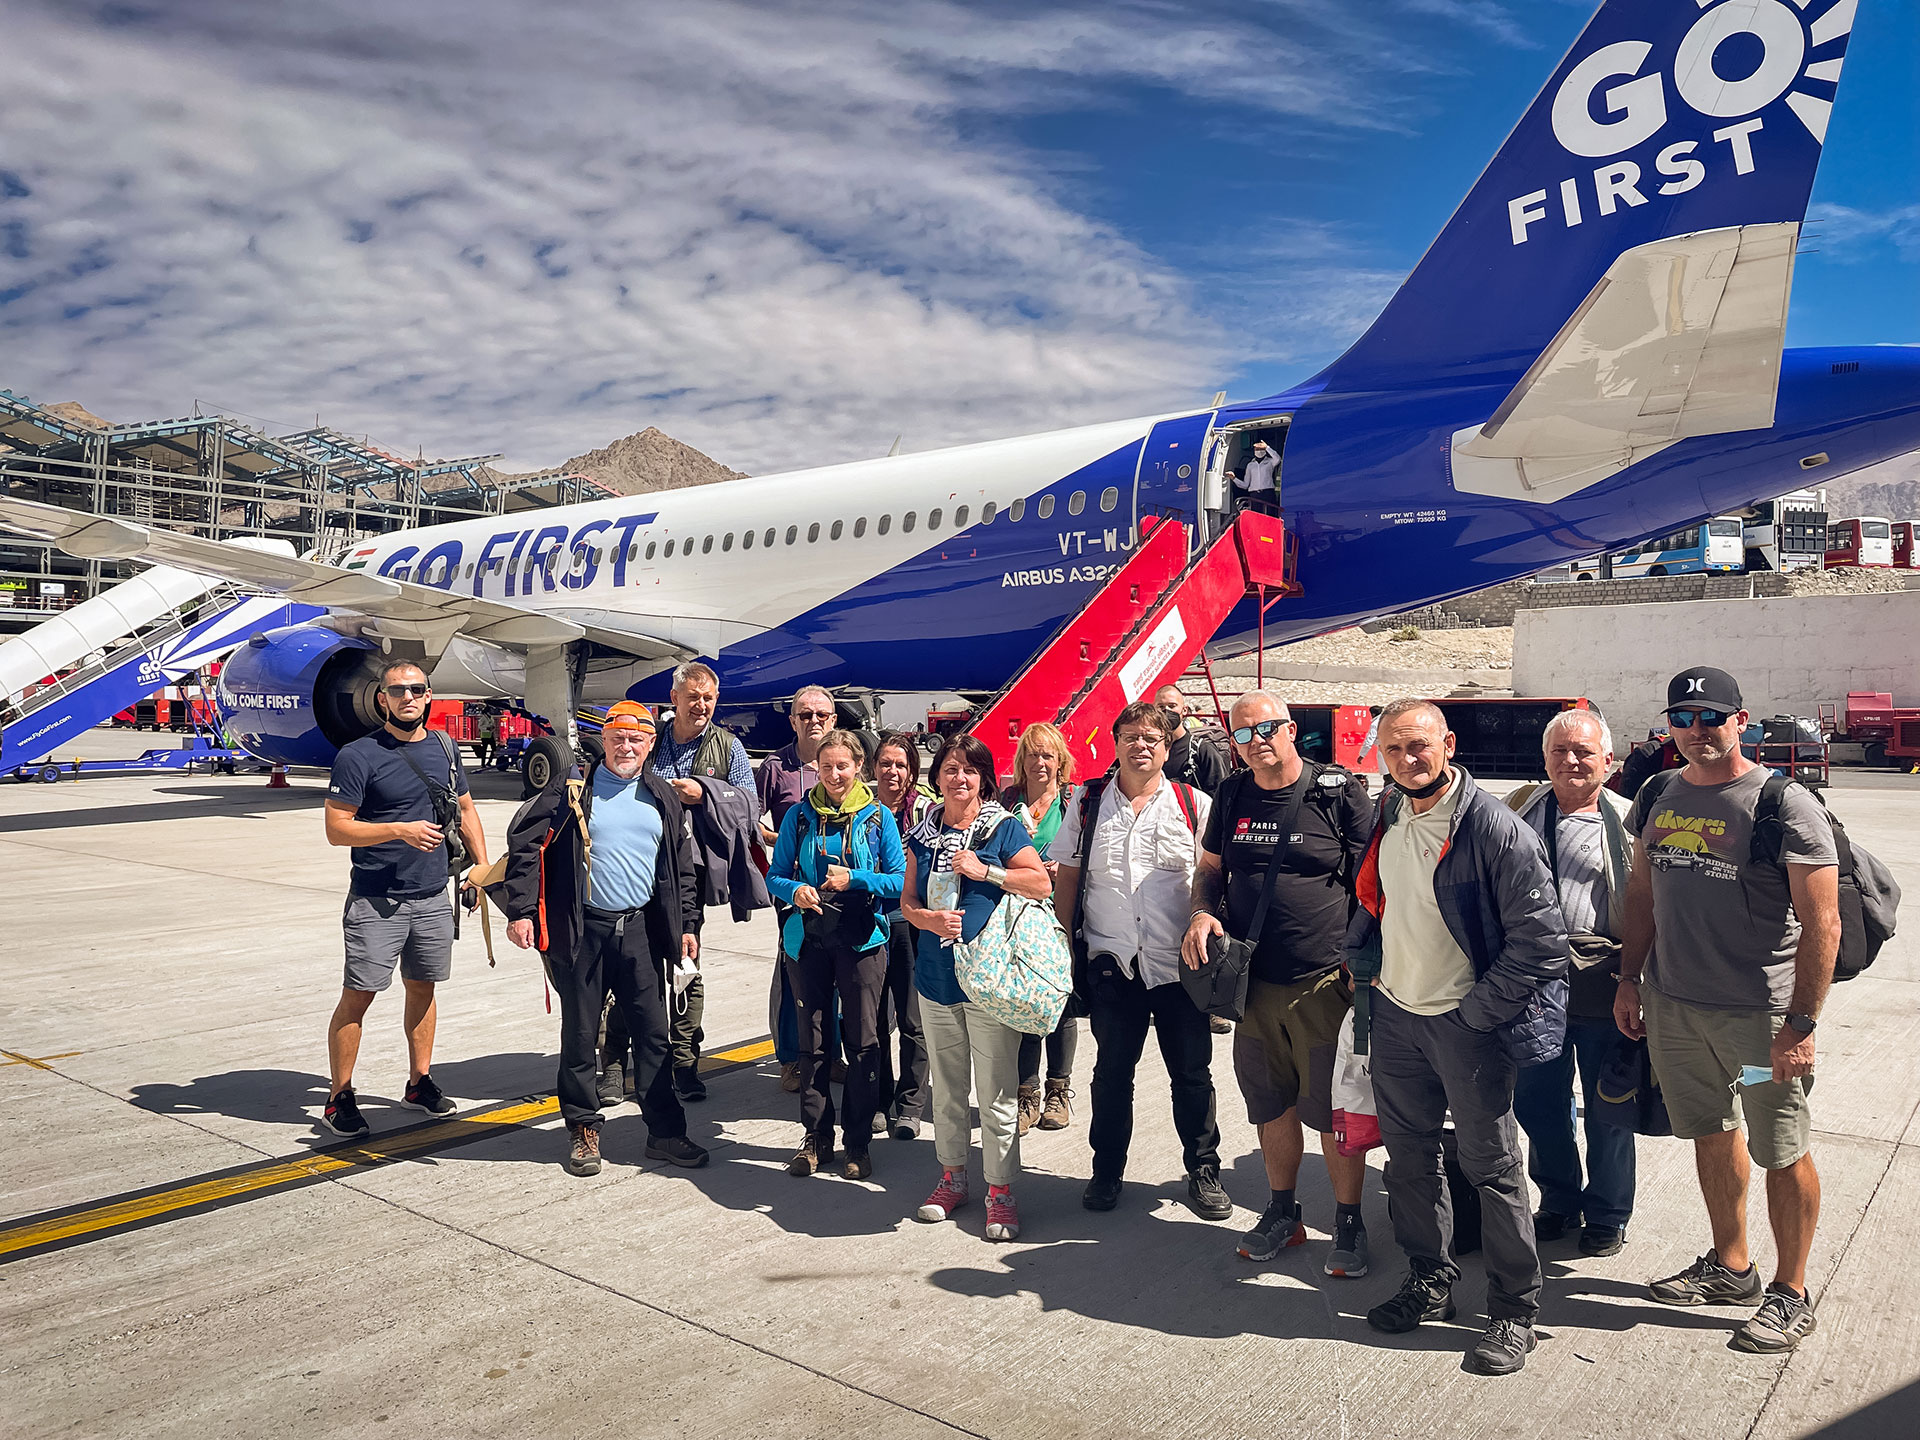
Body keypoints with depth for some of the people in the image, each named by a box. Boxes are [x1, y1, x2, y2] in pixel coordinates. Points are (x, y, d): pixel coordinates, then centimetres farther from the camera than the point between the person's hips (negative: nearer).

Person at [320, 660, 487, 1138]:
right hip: (375, 902, -5)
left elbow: (465, 809, 19)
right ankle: (339, 1098, 11)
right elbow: (337, 829, -12)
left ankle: (420, 1082, 29)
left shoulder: (443, 749, 8)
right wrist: (401, 831, -23)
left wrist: (483, 866, 11)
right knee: (357, 996, -1)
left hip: (433, 897, 6)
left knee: (423, 989, 15)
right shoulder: (358, 756, -10)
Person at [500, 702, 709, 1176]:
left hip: (642, 929, 3)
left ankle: (665, 1131, 15)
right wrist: (521, 911, -13)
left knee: (653, 1033, 5)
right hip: (583, 930, -2)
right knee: (580, 1034, 7)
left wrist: (688, 924, 9)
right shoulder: (572, 790, -2)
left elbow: (683, 867, 15)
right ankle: (584, 1131, 22)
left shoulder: (663, 798, 9)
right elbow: (524, 845, -5)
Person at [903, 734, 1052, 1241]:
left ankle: (1000, 1190, 11)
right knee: (947, 1086, 15)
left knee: (996, 1090, -1)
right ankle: (952, 1176, 30)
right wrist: (928, 918, -10)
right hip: (936, 976, 4)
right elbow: (907, 900, 11)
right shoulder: (922, 835, 9)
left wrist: (985, 871, -13)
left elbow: (1042, 883, -7)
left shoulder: (1004, 828, -2)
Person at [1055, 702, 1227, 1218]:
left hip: (1180, 963, -1)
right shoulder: (1088, 804, 5)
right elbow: (1067, 879, 9)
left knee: (1192, 1073, 8)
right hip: (1111, 963, 1)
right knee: (1112, 1071, 12)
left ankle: (1203, 1170, 25)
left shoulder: (1193, 804, 2)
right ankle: (1106, 1170, 27)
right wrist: (1067, 944, 5)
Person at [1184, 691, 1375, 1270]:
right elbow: (1210, 867, 18)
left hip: (1325, 983, -4)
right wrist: (1202, 913, -2)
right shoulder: (1232, 797, 6)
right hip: (1254, 983, 4)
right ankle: (1282, 1213, 33)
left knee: (1335, 1112, 4)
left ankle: (1348, 1223, 24)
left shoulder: (1341, 793, -7)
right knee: (1272, 1107, 16)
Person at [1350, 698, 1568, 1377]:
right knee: (1407, 1154, 16)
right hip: (1395, 1015, 6)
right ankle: (1429, 1280, 34)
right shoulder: (1386, 819, 4)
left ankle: (1514, 1310, 20)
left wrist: (1477, 1012, -15)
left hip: (1466, 1022, -6)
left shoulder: (1495, 829, -17)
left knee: (1492, 1165, 5)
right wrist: (1367, 965, 10)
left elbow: (1540, 938, -17)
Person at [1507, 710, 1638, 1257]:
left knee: (1607, 1107, 9)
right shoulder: (1520, 808, 9)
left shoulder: (1627, 822, 0)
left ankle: (1607, 1215, 28)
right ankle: (1559, 1201, 32)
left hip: (1602, 978, -3)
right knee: (1536, 1099, 12)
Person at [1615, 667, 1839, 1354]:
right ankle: (1731, 1267, 35)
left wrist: (1800, 1025, -17)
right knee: (1711, 1135, 18)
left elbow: (1822, 924, -13)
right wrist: (1629, 979, 11)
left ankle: (1790, 1293, 24)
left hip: (1761, 1013, -5)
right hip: (1673, 1005, 5)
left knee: (1783, 1155, 7)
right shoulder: (1658, 796, 5)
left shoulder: (1785, 806, -12)